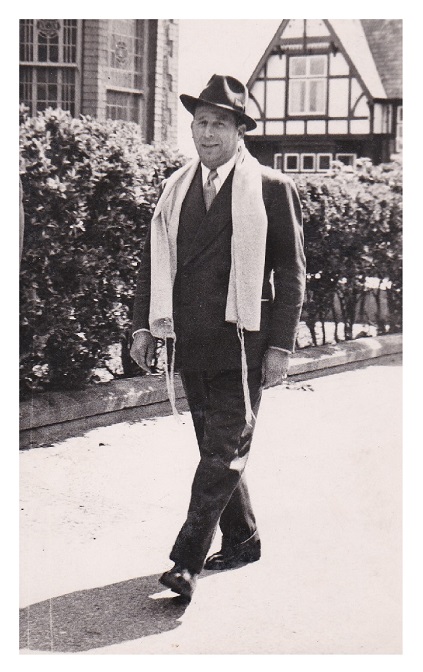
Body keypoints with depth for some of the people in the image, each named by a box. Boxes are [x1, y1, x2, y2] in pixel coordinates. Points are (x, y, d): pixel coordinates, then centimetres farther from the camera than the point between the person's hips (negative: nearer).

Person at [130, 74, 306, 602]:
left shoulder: (272, 189, -1)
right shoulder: (175, 189, 12)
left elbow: (291, 272, -1)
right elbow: (154, 260, 16)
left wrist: (280, 345, -7)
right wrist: (143, 326, 7)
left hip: (242, 343, -5)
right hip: (189, 343, 5)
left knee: (226, 450, -9)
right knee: (215, 447, 13)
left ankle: (186, 561, -9)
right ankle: (242, 540, 28)